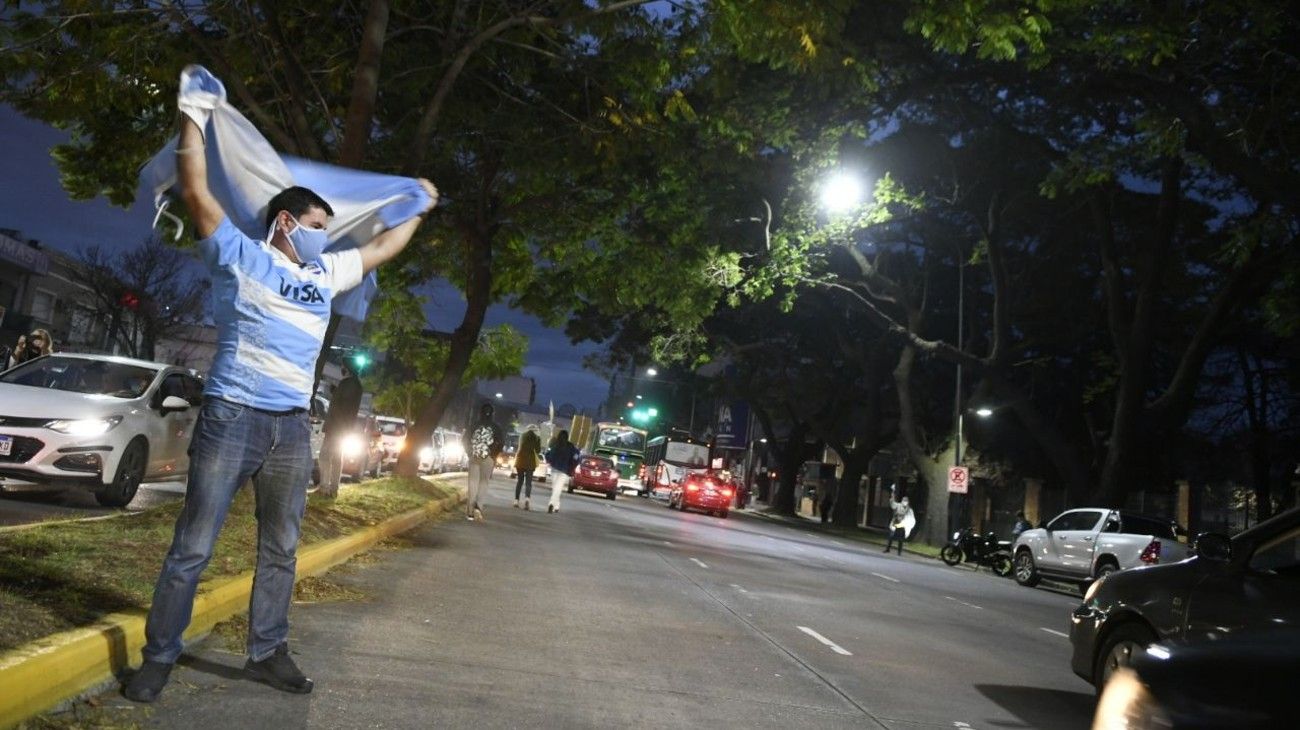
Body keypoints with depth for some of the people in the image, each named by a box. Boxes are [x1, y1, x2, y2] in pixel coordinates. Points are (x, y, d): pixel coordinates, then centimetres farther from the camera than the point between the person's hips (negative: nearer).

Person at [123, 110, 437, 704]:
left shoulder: (326, 274, 18)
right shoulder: (240, 256, 3)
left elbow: (383, 247, 30)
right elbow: (196, 190, -3)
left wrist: (419, 208, 37)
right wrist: (193, 116, 0)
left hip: (293, 427, 6)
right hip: (232, 415, -6)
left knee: (281, 549, 9)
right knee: (193, 547, -1)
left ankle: (267, 653, 19)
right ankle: (158, 657, 9)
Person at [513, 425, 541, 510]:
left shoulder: (522, 436, 8)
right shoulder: (536, 438, -3)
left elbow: (521, 447, 15)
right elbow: (537, 450, -5)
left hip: (520, 460, 3)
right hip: (530, 461, -3)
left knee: (519, 481, 12)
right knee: (528, 482, -3)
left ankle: (516, 500, 9)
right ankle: (527, 498, -25)